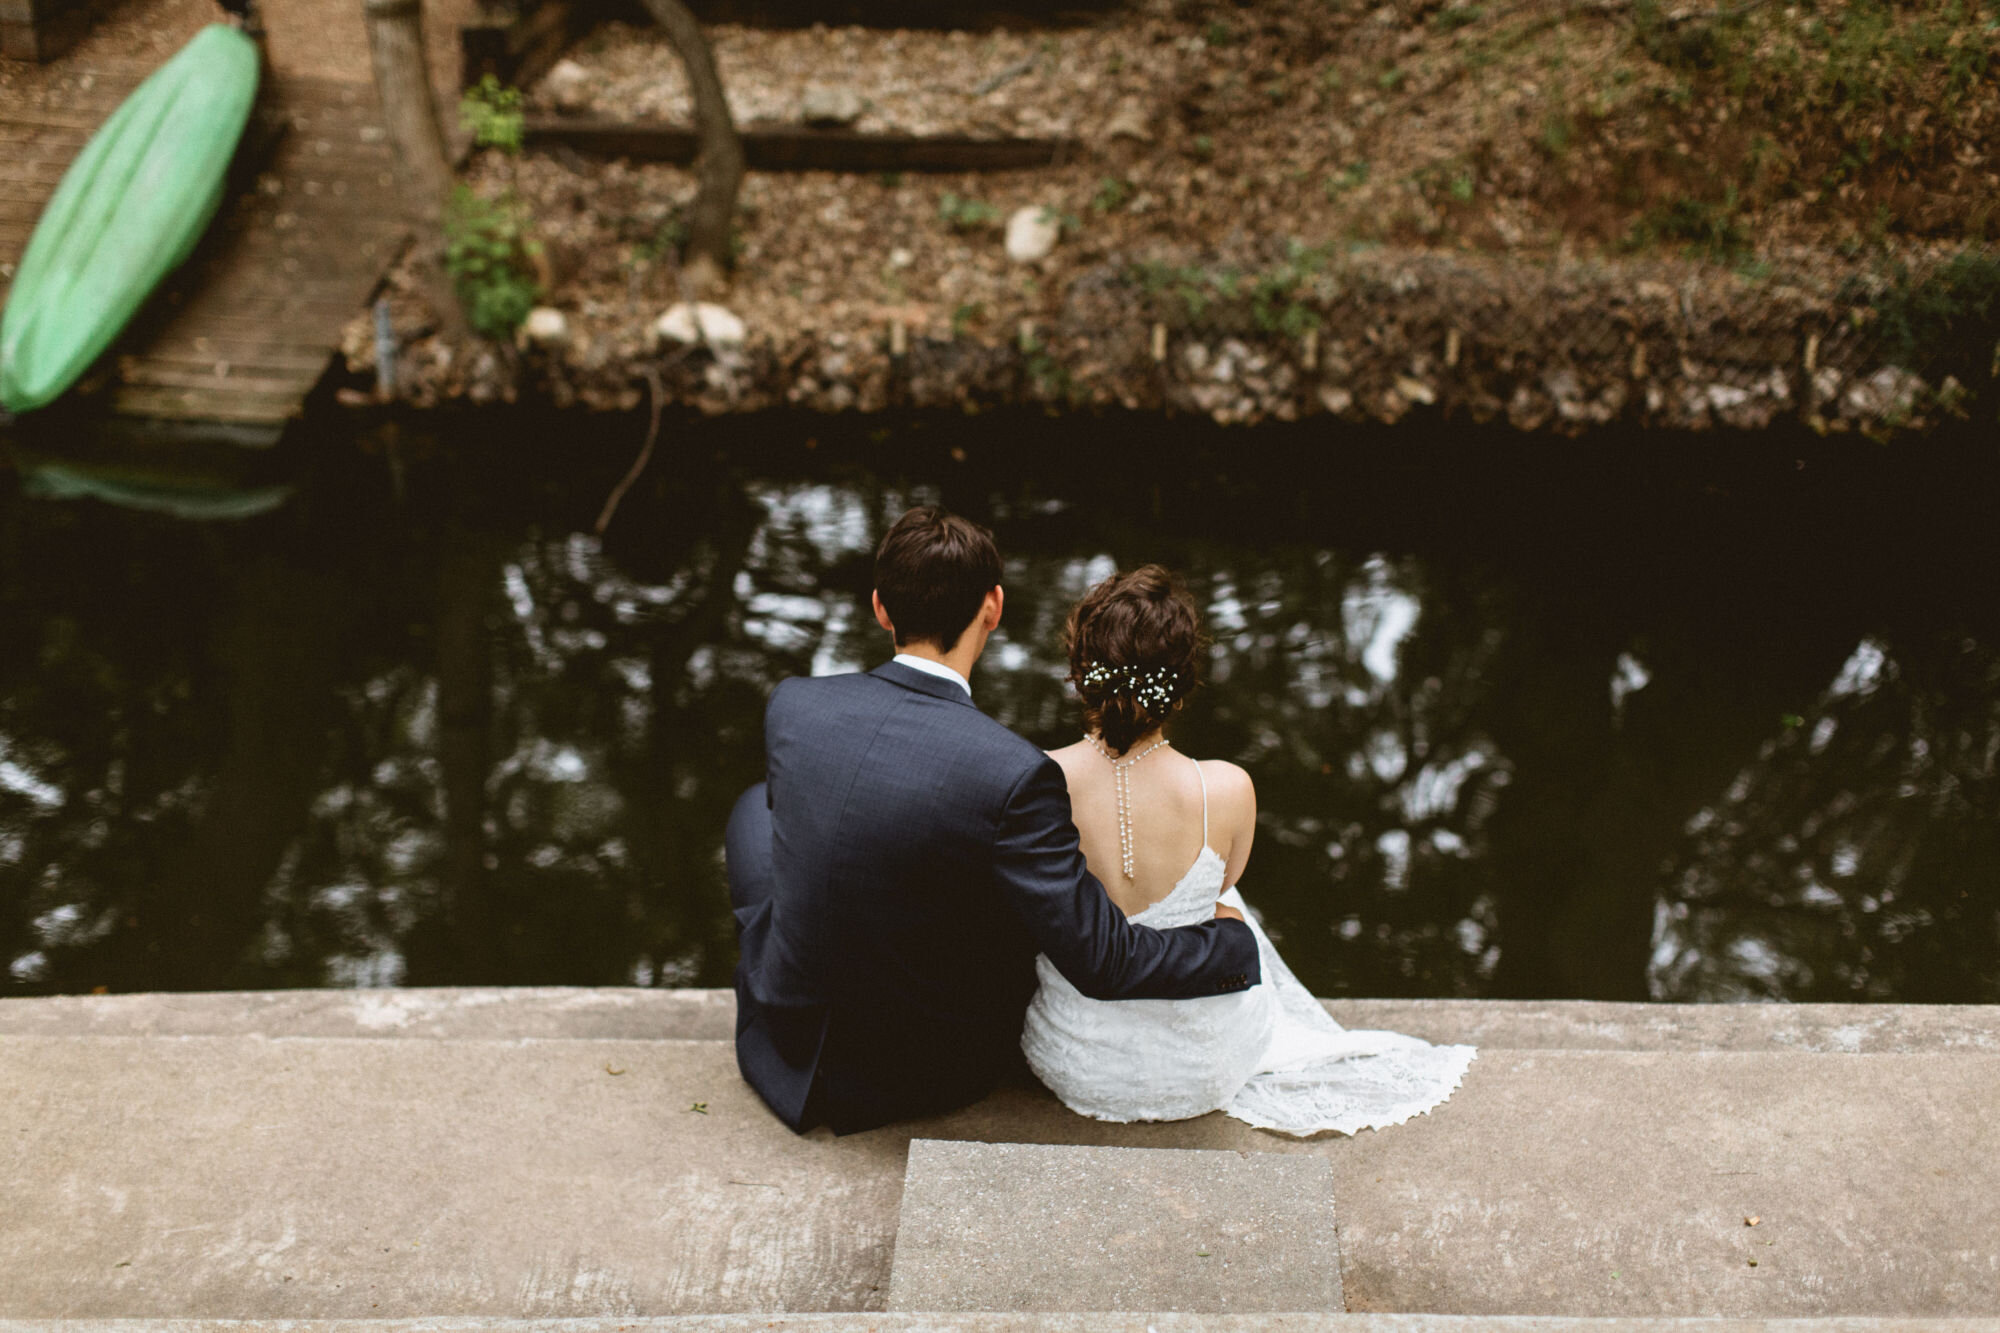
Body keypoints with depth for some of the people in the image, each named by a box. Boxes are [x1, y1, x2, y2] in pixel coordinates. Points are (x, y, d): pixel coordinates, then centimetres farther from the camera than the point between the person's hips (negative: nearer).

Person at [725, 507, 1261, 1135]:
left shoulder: (791, 705, -16)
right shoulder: (1013, 776, -30)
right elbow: (1101, 962, -25)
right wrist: (1231, 940, -8)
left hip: (796, 1035, 3)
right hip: (946, 1068, -2)